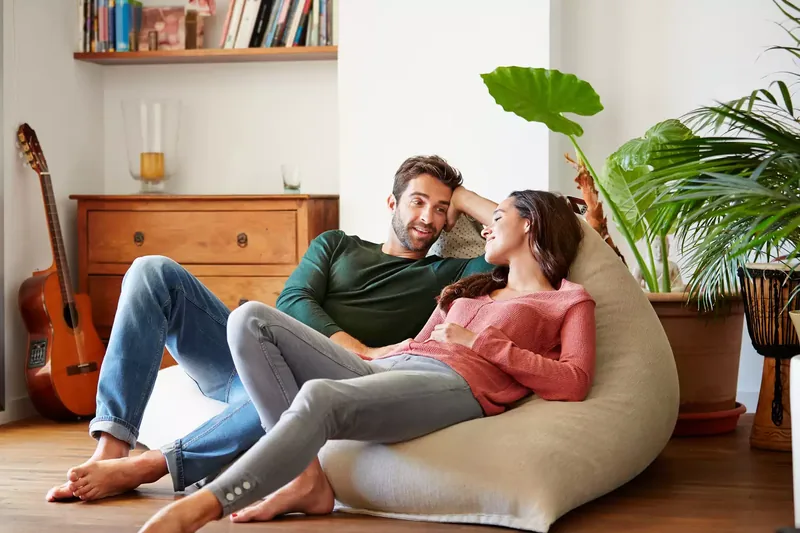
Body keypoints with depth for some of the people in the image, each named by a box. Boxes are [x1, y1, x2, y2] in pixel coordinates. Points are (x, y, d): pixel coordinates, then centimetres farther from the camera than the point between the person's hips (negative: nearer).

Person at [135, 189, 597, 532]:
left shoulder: (570, 301, 18)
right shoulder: (469, 290, 38)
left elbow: (573, 384, -1)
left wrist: (481, 342, -2)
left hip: (457, 384, -7)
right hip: (382, 368, 7)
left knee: (320, 397, -37)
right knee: (252, 319, -14)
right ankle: (308, 480, -26)